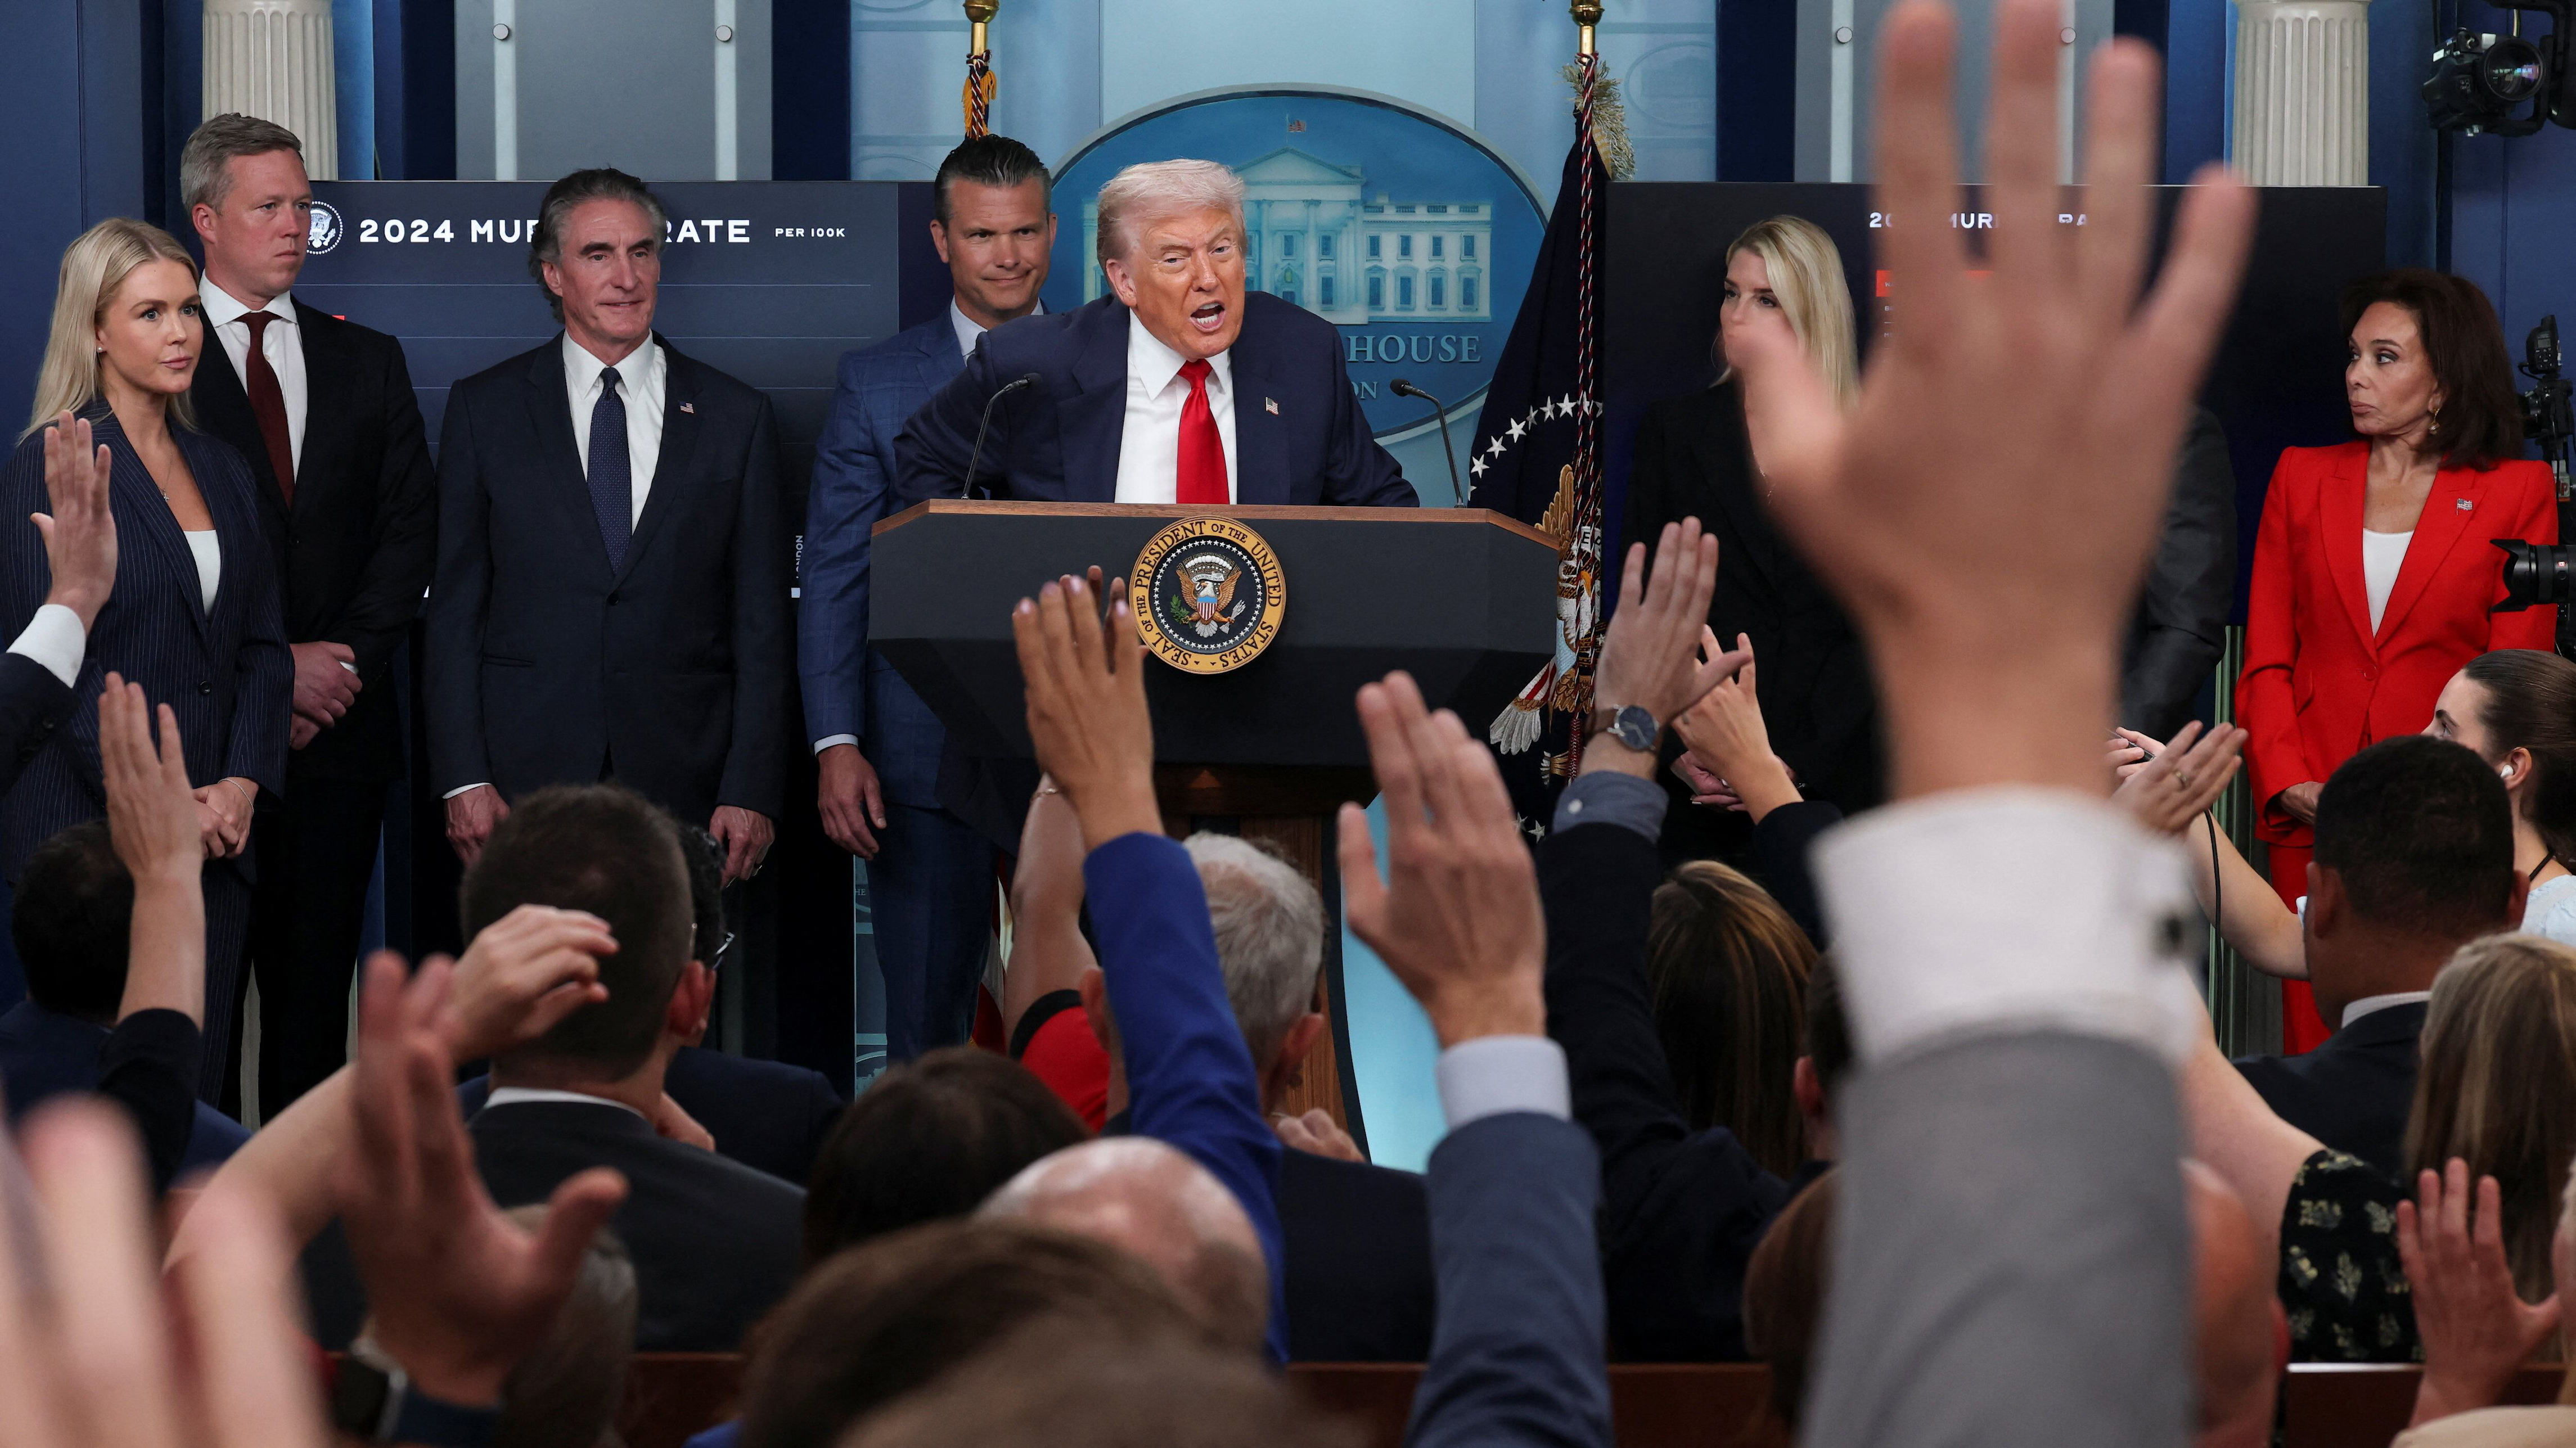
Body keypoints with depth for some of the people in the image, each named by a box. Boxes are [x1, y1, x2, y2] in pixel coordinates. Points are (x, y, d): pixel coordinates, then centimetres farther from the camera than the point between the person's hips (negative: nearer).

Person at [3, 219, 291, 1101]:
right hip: (92, 830, -6)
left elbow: (262, 646, 14)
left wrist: (242, 783, -2)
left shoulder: (221, 468, 14)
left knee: (198, 1088, 4)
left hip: (217, 830, 6)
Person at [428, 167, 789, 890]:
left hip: (684, 789, 0)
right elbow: (454, 607, 6)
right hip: (526, 781, 0)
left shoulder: (734, 417, 8)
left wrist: (752, 792, -2)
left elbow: (761, 621, 6)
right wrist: (463, 778, -4)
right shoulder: (484, 409, 7)